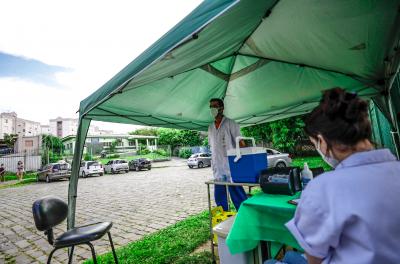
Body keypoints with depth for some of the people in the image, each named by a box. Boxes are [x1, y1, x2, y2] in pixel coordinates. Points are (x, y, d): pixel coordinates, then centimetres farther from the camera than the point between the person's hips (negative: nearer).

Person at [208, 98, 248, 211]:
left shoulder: (230, 124, -3)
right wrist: (213, 163, 15)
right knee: (219, 195, 13)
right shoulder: (210, 127, 14)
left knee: (236, 192, -4)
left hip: (231, 166, -6)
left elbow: (240, 143, -6)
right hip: (217, 168, 6)